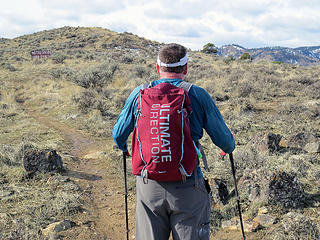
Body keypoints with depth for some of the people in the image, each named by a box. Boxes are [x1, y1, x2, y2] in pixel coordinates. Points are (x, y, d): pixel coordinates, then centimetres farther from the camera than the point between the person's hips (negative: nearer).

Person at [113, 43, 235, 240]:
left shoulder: (140, 94, 1)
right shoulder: (198, 96, -5)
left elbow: (118, 135, 11)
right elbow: (224, 140, 0)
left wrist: (124, 147, 35)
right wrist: (229, 147, 24)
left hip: (149, 186, 2)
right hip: (187, 187, -2)